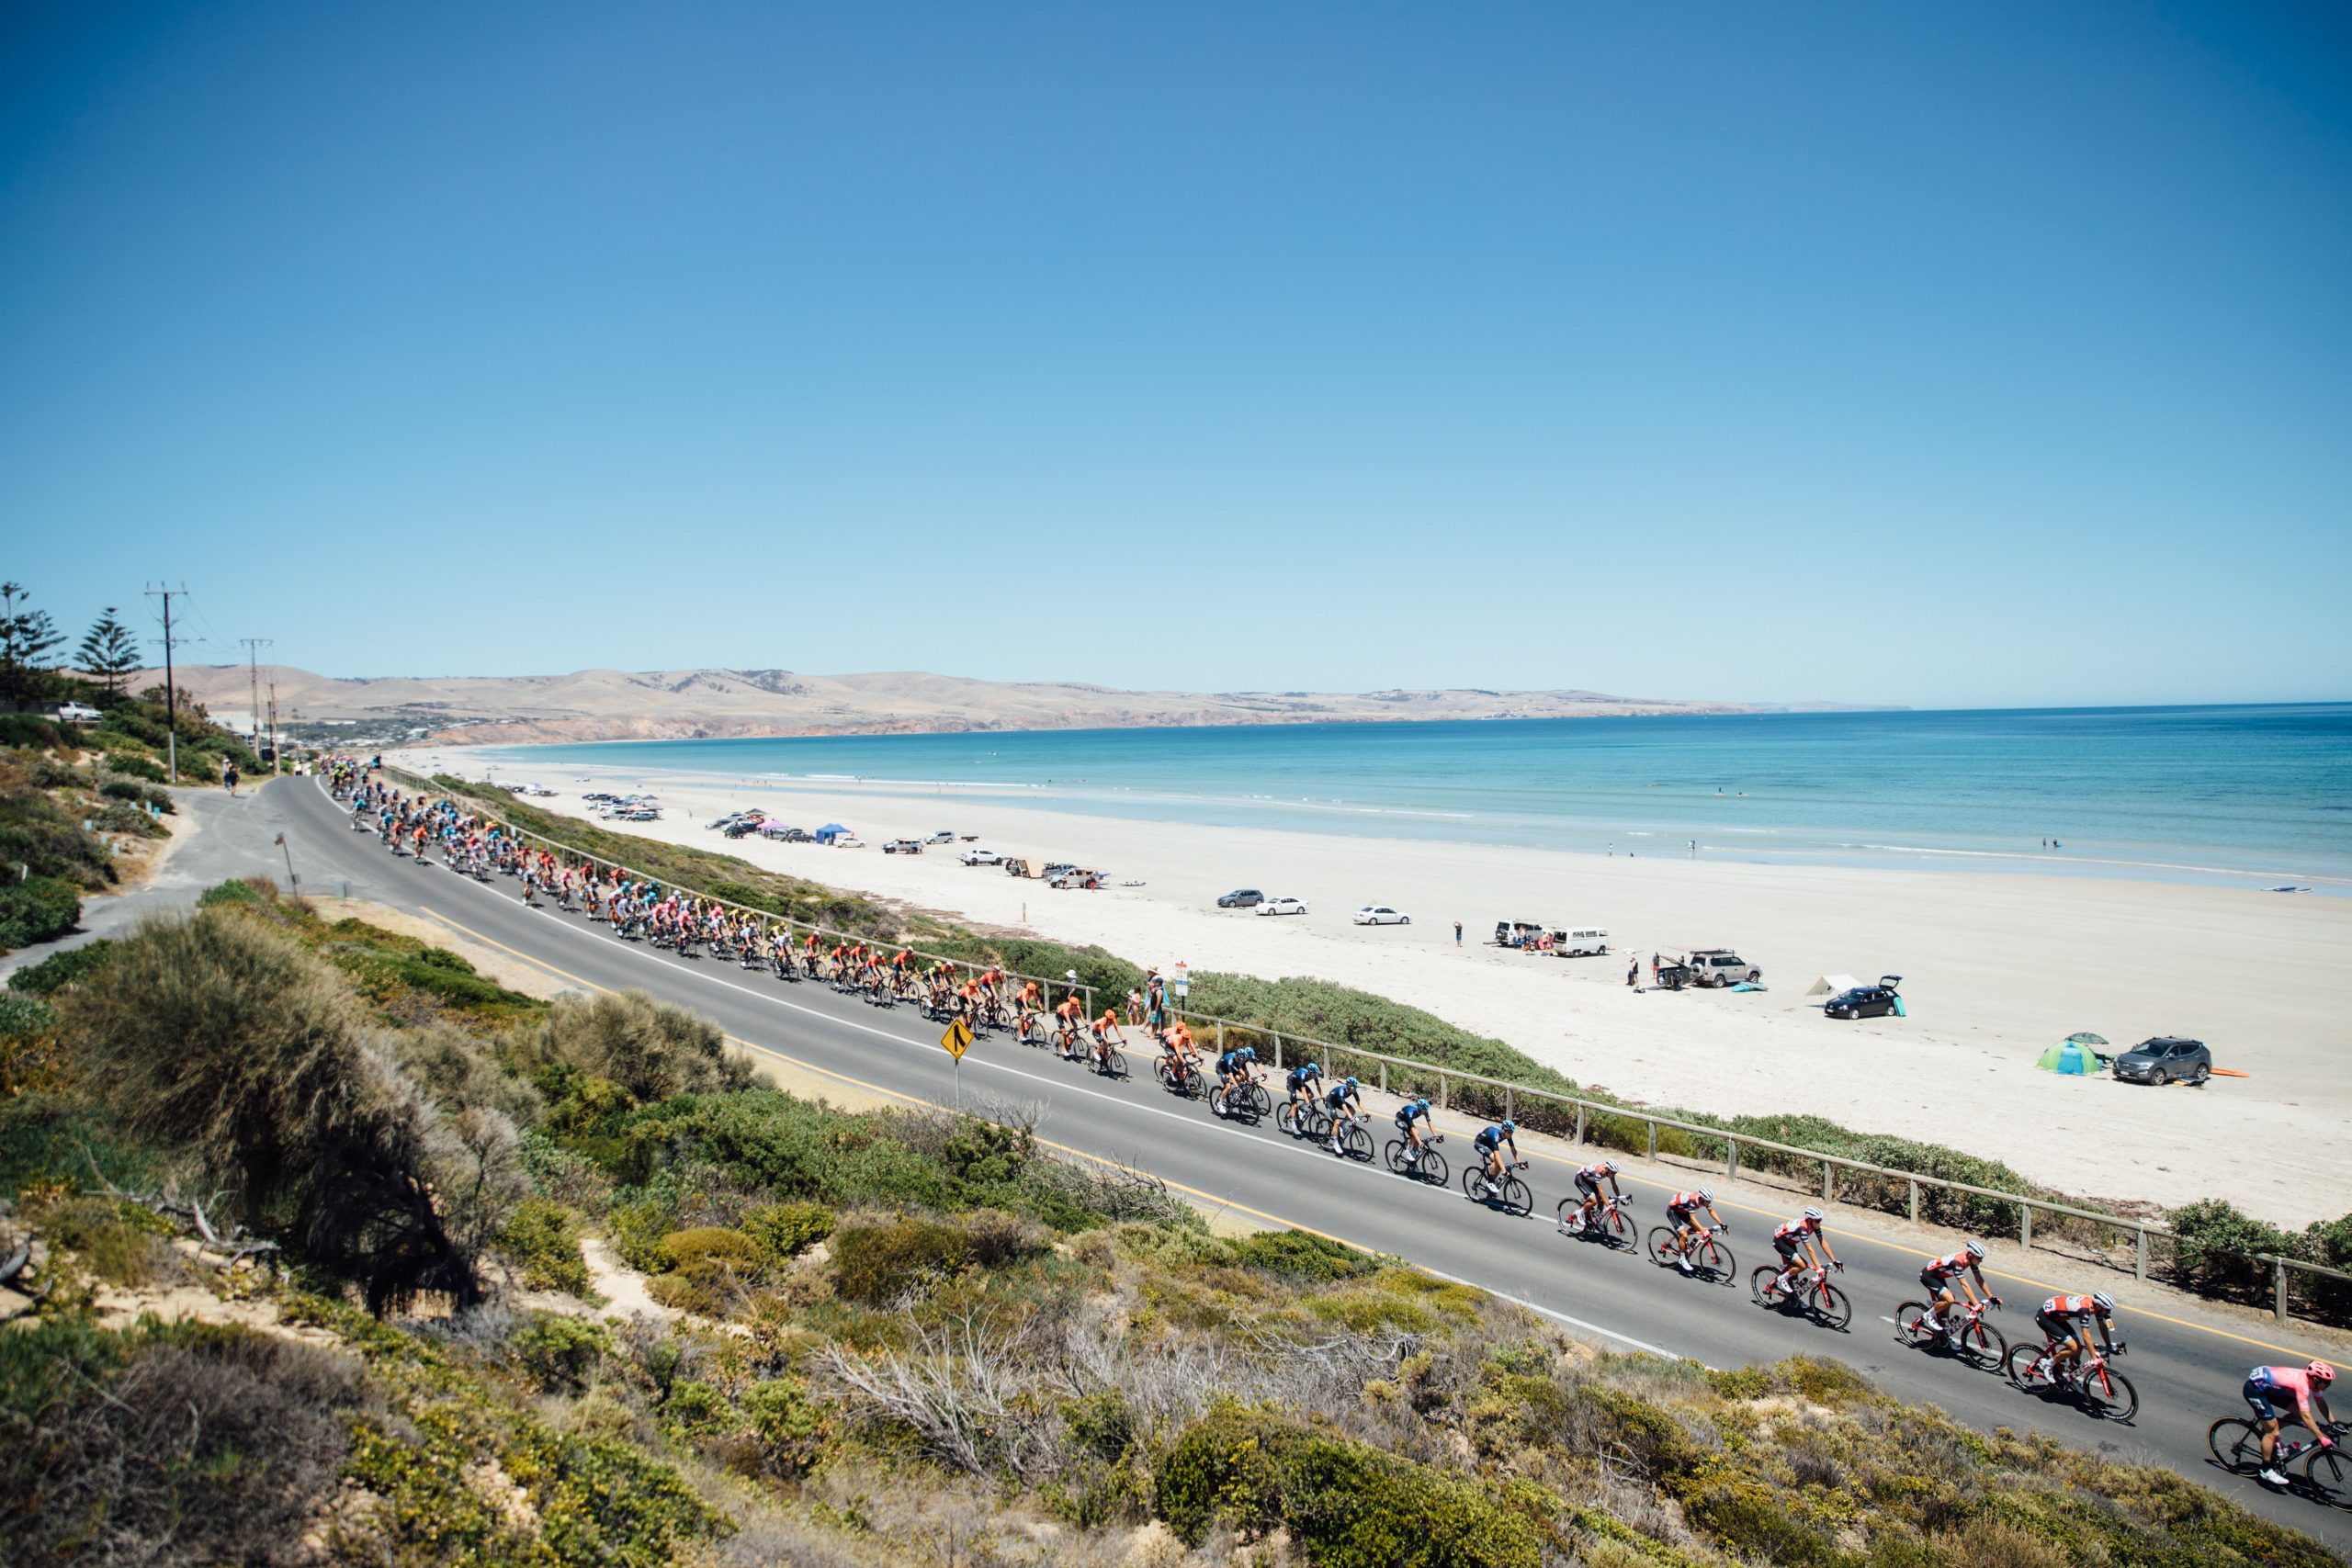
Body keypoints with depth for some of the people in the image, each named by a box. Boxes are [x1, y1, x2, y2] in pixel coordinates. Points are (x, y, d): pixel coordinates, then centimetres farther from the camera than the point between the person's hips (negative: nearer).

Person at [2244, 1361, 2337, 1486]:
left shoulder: (2311, 1379, -3)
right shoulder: (2302, 1384, -28)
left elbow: (2321, 1404, 9)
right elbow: (2306, 1417, -29)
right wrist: (2322, 1439, -29)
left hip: (2267, 1386, 9)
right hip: (2254, 1388, -9)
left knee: (2299, 1412, 3)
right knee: (2272, 1432, -7)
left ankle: (2268, 1426, 18)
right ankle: (2266, 1470, 5)